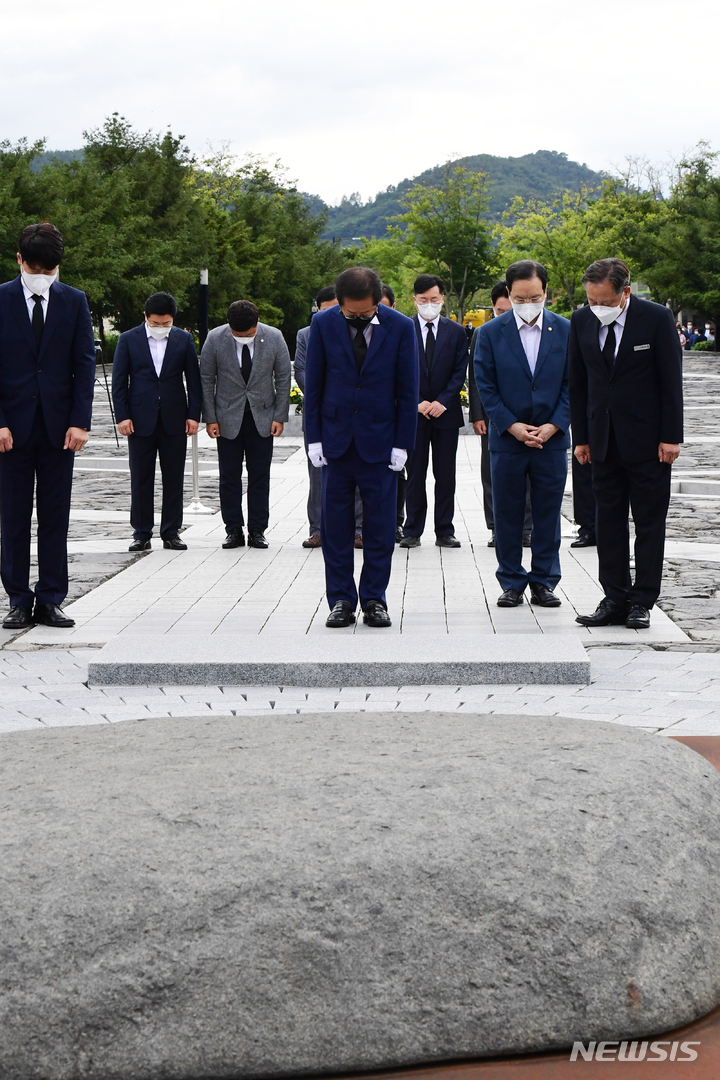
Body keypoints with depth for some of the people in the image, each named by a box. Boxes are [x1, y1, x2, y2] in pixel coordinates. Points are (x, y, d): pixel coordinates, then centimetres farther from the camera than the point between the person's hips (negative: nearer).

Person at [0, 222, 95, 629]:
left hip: (59, 425, 2)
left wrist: (80, 422, -5)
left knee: (56, 516, 4)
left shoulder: (75, 301, 6)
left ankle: (50, 600, 11)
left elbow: (85, 363, 4)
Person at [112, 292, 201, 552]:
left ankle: (171, 532, 12)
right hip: (141, 419, -1)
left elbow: (193, 379, 7)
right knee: (141, 479, 2)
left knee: (174, 479, 4)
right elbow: (119, 381, 3)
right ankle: (141, 534, 9)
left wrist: (193, 414, 0)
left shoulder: (184, 339, 6)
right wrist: (122, 416, -5)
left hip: (174, 420, 1)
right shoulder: (128, 340, 3)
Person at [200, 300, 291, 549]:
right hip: (228, 418, 0)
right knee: (229, 477, 2)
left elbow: (283, 378, 1)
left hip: (262, 417, 0)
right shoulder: (215, 339, -8)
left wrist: (279, 416, -2)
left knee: (260, 476, 2)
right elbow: (206, 380, -1)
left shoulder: (274, 337, -7)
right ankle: (233, 530, 10)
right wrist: (210, 418, -4)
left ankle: (257, 531, 9)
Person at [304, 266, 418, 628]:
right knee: (335, 523, 3)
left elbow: (408, 390, 0)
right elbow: (313, 384, 3)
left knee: (380, 525, 2)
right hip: (335, 439, 1)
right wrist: (314, 438, -1)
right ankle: (341, 600, 11)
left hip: (380, 441, -1)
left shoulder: (400, 327, -4)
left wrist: (403, 444, -3)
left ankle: (374, 599, 12)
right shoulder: (323, 323, -2)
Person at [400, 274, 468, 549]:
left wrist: (442, 402, -10)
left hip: (446, 412, 1)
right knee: (415, 474, 1)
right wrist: (416, 403, -10)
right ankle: (413, 532, 7)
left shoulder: (456, 332, 7)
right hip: (413, 412, -1)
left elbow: (460, 372, 3)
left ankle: (444, 531, 8)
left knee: (446, 475, 3)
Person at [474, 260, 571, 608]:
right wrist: (512, 426, -10)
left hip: (552, 437, 1)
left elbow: (572, 383, 3)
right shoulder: (491, 333, -1)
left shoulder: (565, 331, 2)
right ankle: (511, 583, 14)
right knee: (507, 514, 4)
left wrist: (553, 425, -9)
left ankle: (544, 582, 14)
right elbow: (485, 386, -1)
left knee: (548, 512, 5)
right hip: (507, 437, -1)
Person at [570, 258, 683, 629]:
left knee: (649, 523, 2)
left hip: (647, 441, -4)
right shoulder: (581, 321, 3)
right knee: (608, 522, 6)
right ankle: (614, 599, 11)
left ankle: (641, 602, 7)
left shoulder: (656, 318, -8)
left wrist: (670, 437, -9)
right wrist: (582, 438, 7)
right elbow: (578, 384, 9)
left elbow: (671, 382, -6)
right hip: (604, 442, 4)